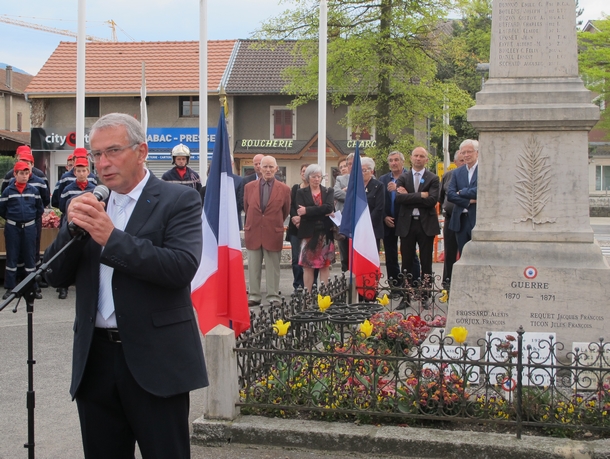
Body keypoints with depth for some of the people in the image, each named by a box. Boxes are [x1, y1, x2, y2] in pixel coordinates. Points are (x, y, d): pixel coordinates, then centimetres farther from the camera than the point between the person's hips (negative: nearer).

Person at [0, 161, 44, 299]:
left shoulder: (34, 190, 2)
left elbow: (40, 209, 12)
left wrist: (32, 219, 8)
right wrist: (11, 218, 6)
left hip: (29, 228, 1)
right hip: (12, 228, -1)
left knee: (30, 257, 6)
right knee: (12, 258, 5)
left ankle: (33, 287, 12)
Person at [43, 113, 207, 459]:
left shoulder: (179, 200, -4)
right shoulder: (91, 206, 12)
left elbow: (182, 267, -19)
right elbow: (57, 276, 8)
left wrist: (112, 237, -22)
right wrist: (73, 227, -9)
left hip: (154, 360, -5)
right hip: (96, 360, 5)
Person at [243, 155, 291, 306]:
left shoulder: (284, 189, -2)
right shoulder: (249, 187, 4)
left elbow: (286, 212, 10)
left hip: (273, 233, -2)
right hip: (253, 232, 2)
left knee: (273, 268, 4)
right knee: (253, 267, 6)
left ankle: (273, 297, 11)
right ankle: (254, 296, 14)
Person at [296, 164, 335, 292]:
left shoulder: (328, 191, 10)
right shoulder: (301, 193, 7)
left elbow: (329, 207, -10)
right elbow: (301, 212, -9)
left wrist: (308, 210, -15)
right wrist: (322, 212, -15)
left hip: (326, 233, 1)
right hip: (309, 233, -1)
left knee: (325, 266, 3)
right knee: (308, 266, 0)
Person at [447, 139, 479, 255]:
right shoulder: (457, 172, 13)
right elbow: (450, 194, 2)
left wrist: (462, 192, -5)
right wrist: (468, 201, -12)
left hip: (479, 220, -5)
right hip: (461, 221, 5)